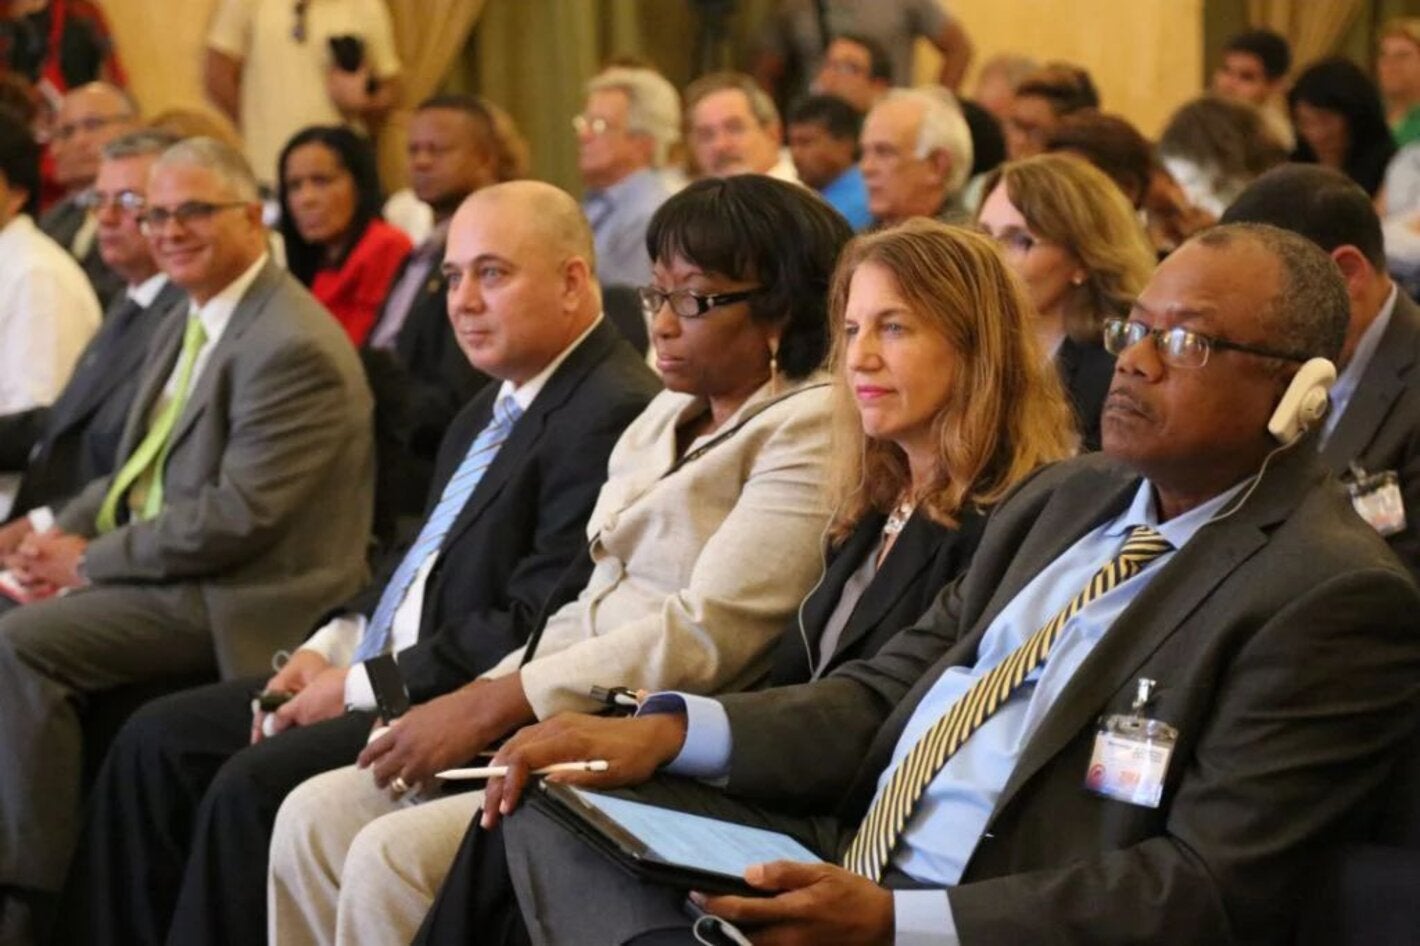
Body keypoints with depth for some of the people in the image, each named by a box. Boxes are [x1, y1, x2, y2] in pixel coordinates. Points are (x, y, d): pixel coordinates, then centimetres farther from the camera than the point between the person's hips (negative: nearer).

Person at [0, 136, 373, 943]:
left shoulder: (293, 348, -18)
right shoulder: (190, 323, 14)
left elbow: (238, 517, -23)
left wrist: (93, 560, -15)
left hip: (233, 600, -10)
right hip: (159, 566, 10)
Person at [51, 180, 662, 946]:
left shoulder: (614, 414, -17)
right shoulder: (492, 410, 15)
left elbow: (537, 627, -22)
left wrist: (361, 688, -16)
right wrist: (328, 649, 4)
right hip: (376, 668, 10)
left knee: (253, 784, -24)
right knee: (157, 740, 4)